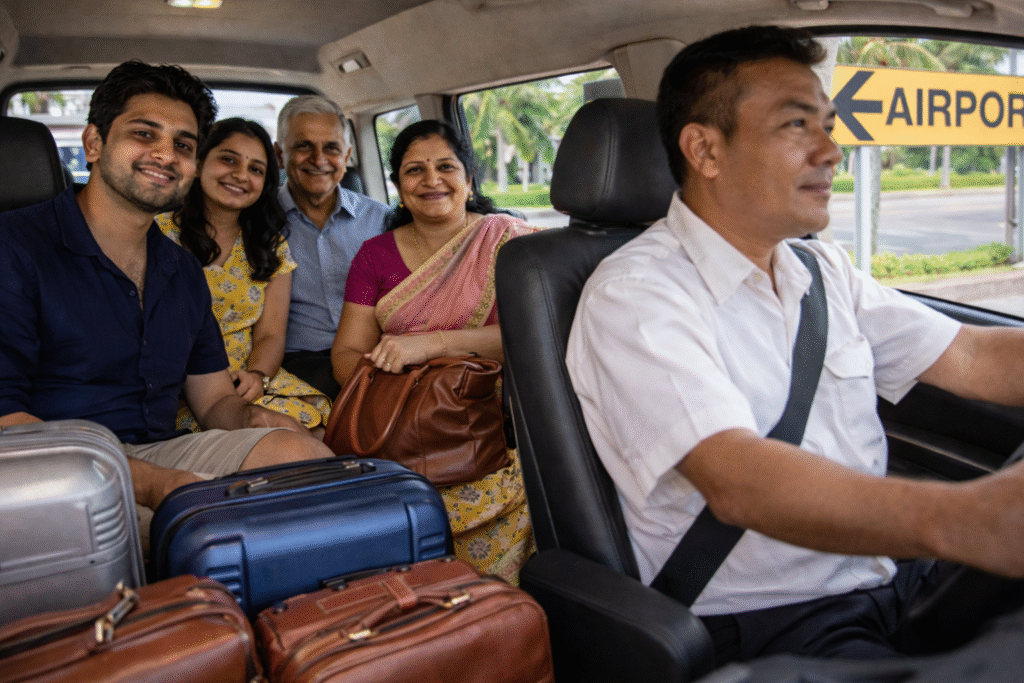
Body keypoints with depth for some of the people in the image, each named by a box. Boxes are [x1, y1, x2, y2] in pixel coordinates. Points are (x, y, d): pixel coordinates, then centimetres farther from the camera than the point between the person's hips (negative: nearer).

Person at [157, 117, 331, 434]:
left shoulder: (273, 246, 11)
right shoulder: (161, 230, -1)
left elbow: (270, 334, 7)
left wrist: (256, 376, -16)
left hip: (246, 381, 4)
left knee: (311, 417, -26)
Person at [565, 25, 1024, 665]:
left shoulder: (823, 268, 12)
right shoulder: (635, 294, -15)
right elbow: (735, 482, -29)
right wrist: (961, 516, -43)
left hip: (893, 570, 8)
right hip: (761, 619, -7)